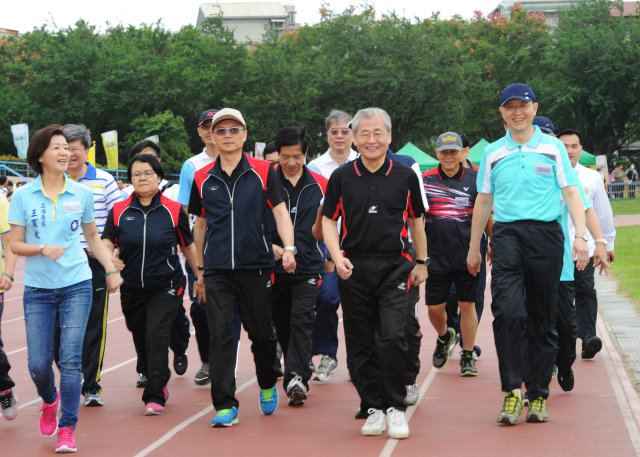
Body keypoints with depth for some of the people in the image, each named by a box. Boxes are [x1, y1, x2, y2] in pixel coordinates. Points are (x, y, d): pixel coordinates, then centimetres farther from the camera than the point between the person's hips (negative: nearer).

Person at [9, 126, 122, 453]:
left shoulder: (81, 194, 5)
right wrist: (43, 249, -16)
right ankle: (49, 401, 32)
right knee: (38, 364, -2)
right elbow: (15, 244, 1)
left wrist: (111, 269, 7)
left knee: (70, 359, -9)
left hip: (76, 286, 0)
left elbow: (93, 238, 17)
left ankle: (67, 429, 0)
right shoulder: (23, 196, 0)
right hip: (37, 289, 0)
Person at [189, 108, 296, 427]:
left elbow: (280, 212, -1)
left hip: (256, 266, -1)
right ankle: (225, 405, -4)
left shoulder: (263, 171, 2)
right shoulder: (202, 178, 8)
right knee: (220, 336, -6)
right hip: (217, 270, 1)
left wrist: (289, 248, -17)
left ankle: (268, 386, 35)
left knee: (261, 332, 8)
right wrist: (201, 267, 18)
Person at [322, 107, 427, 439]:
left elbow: (416, 221, 15)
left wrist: (422, 263, 15)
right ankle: (373, 408, 16)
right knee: (361, 344, 4)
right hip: (354, 270, 1)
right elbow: (329, 221, 8)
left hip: (394, 268, -1)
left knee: (393, 337, -15)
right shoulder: (341, 178, 4)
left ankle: (396, 407, -3)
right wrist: (337, 257, -8)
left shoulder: (405, 176, 4)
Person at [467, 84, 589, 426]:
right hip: (507, 234, 0)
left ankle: (538, 396, 12)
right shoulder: (493, 153, 12)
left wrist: (580, 236, -7)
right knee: (508, 311, -18)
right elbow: (483, 201, 19)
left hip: (546, 234, 0)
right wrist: (474, 248, 20)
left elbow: (571, 193, 6)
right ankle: (511, 391, -12)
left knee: (542, 320, 3)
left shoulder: (553, 148, 8)